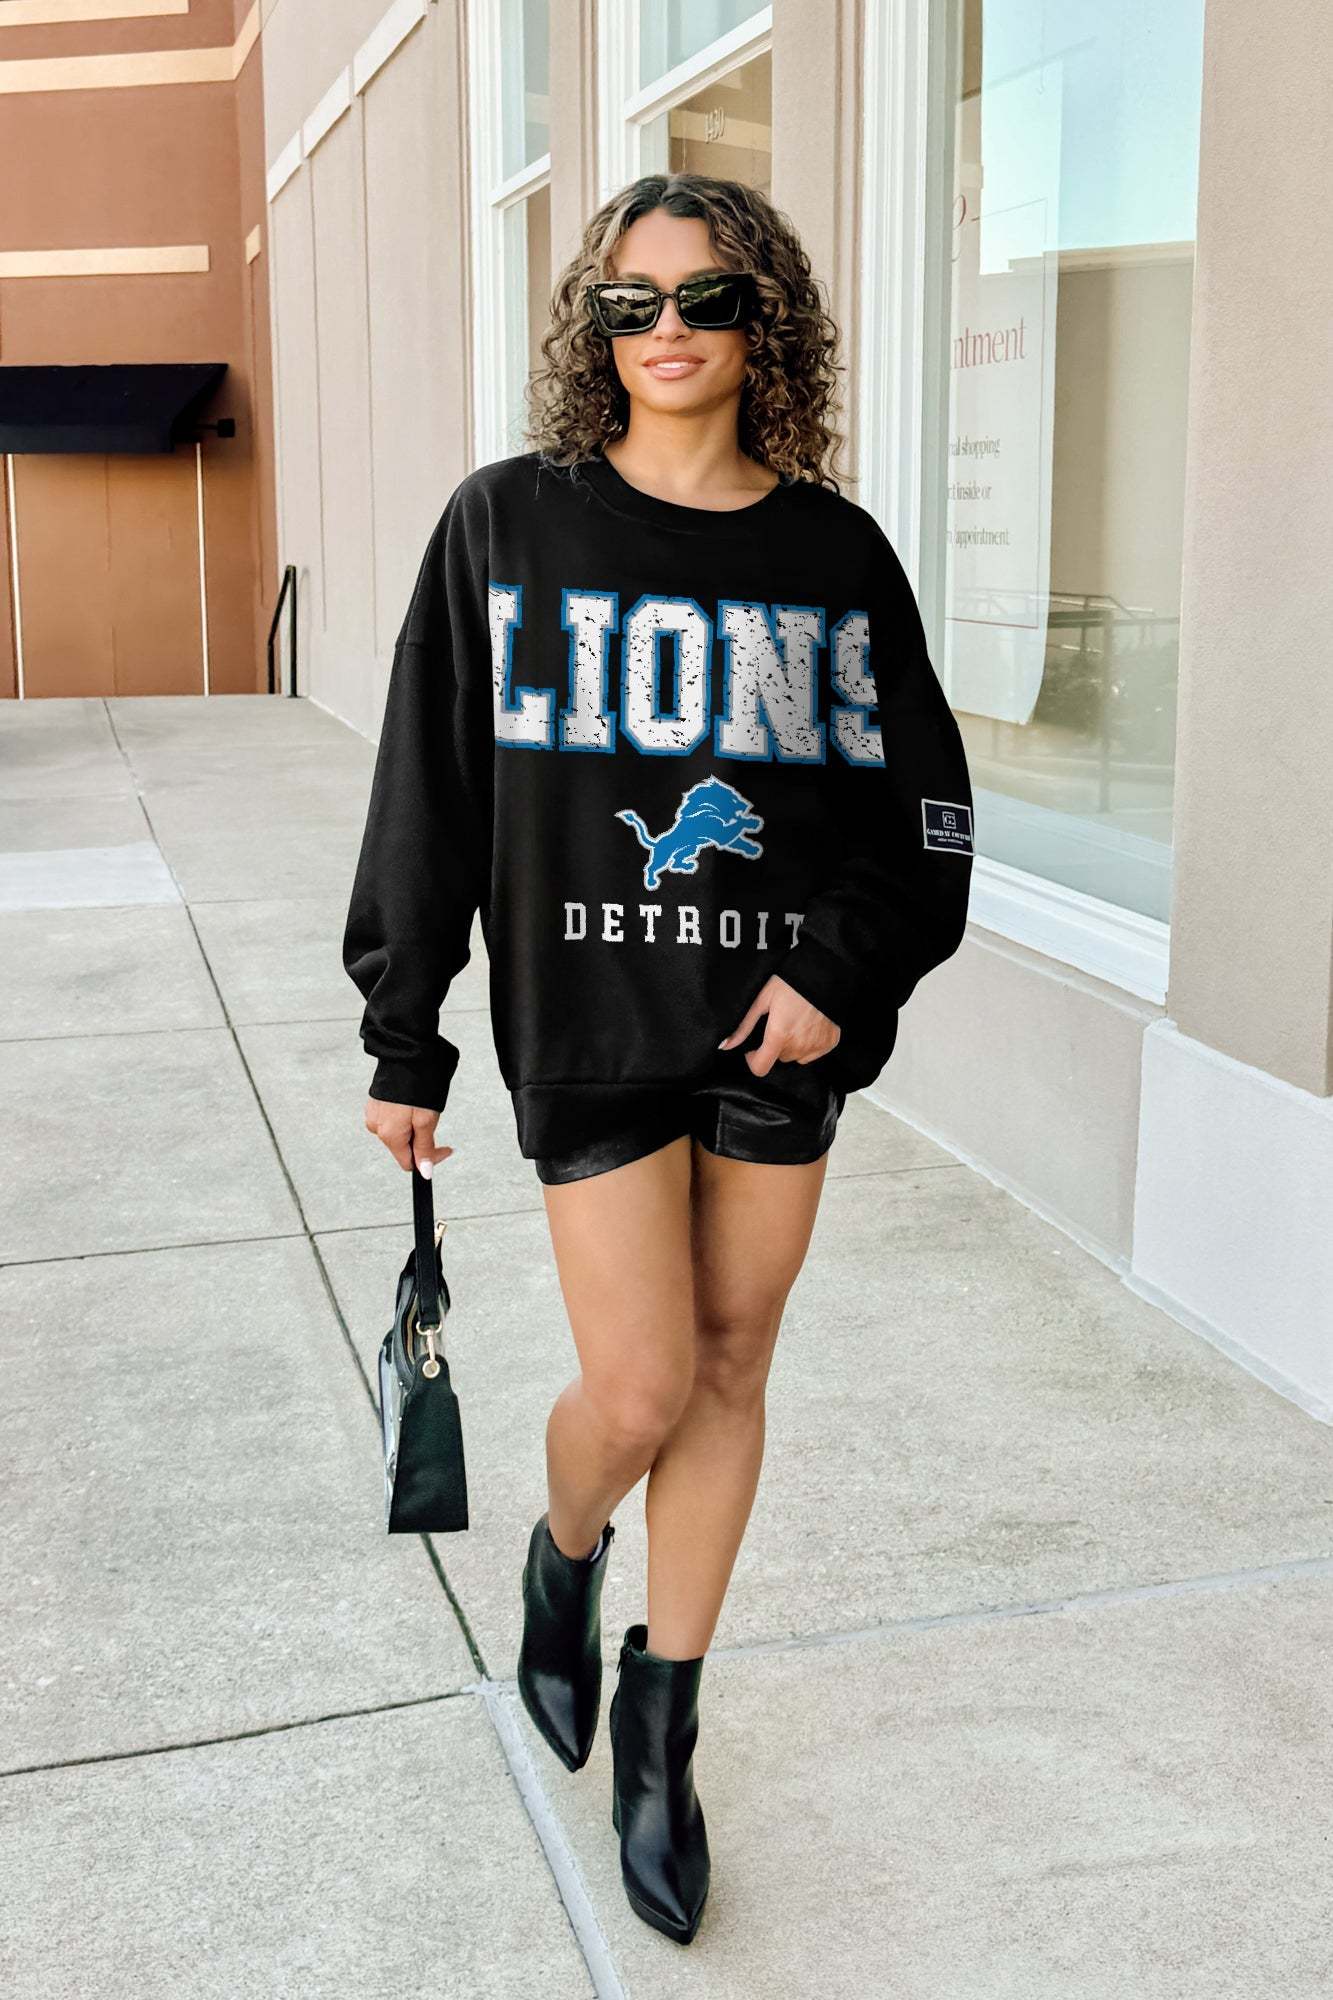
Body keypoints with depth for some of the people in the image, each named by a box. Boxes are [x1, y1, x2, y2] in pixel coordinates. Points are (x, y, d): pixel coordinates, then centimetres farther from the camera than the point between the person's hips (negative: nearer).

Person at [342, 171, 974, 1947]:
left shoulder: (834, 552, 3)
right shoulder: (507, 525, -2)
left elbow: (925, 799, 6)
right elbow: (429, 792, -1)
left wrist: (843, 966, -9)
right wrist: (404, 1040, -1)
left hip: (784, 1023, 3)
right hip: (589, 1020, -2)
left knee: (729, 1369, 9)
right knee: (639, 1390, -3)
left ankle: (659, 1735, 28)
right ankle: (565, 1554, 35)